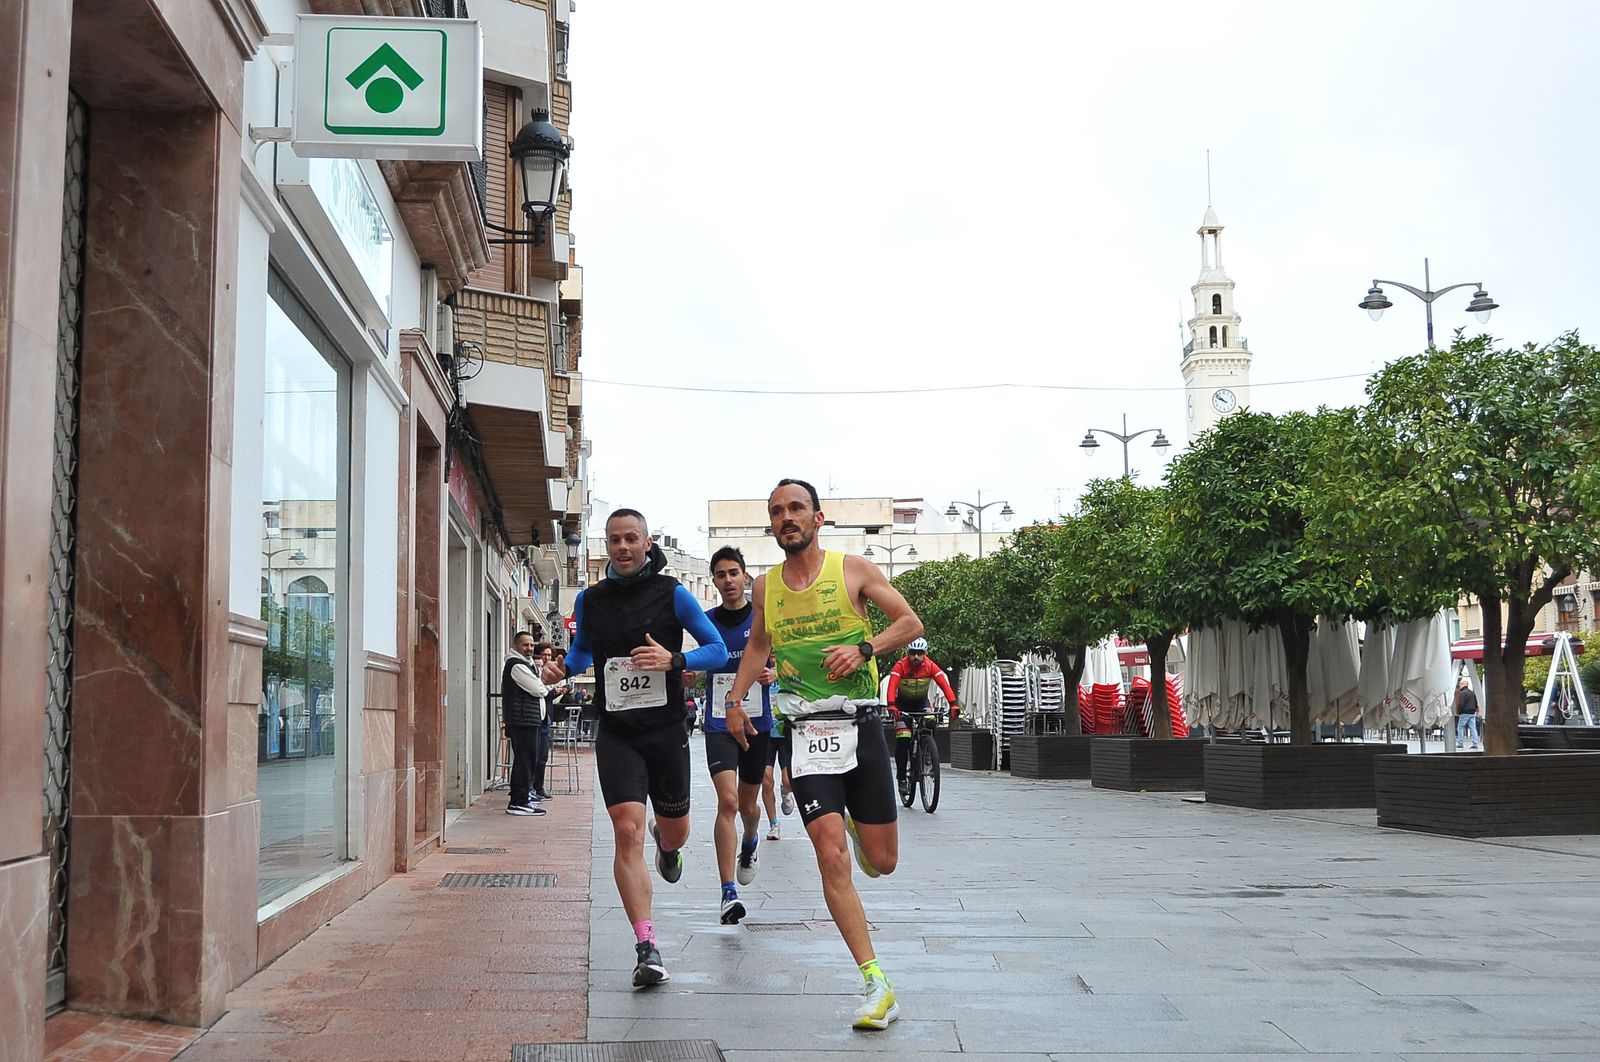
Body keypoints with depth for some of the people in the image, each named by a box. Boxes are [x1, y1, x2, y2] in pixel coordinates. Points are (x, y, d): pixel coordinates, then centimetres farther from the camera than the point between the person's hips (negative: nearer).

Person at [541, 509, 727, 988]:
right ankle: (647, 948, -13)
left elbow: (718, 649, -2)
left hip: (666, 729, 0)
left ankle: (666, 844, 55)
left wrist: (674, 660, -20)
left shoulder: (671, 594, -3)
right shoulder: (590, 599, 4)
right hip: (616, 732, 0)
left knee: (675, 831, 14)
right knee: (628, 831, -15)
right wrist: (565, 667, -1)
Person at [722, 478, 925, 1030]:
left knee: (881, 861, 5)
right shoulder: (766, 586, 9)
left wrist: (864, 647, -14)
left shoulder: (853, 569, 1)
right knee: (831, 858, -13)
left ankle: (855, 824, 42)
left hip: (860, 725, -1)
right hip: (804, 732, 1)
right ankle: (876, 984, -10)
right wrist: (736, 698, 15)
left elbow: (911, 622, 3)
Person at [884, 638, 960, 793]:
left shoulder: (931, 666, -19)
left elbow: (945, 685, -28)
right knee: (902, 740, -13)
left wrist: (953, 704, -43)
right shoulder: (900, 666, -25)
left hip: (921, 703, 2)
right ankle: (901, 776, -1)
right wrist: (891, 705, -54)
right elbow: (892, 686, -37)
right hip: (902, 704, -2)